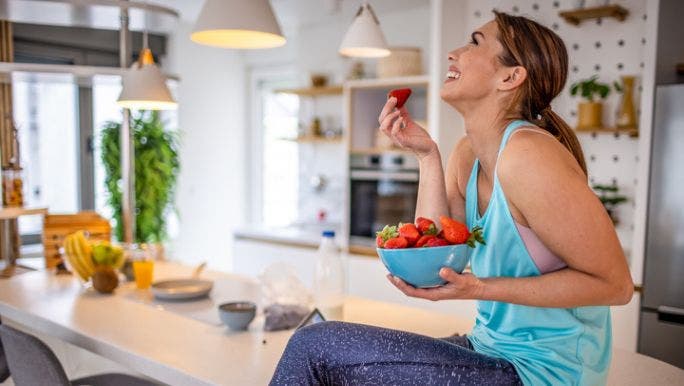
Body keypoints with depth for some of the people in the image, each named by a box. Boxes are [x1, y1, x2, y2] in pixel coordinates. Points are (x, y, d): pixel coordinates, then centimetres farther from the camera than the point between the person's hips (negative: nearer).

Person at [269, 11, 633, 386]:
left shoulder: (527, 155, -22)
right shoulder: (466, 154, 3)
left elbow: (615, 283, -19)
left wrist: (480, 288, -25)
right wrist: (427, 156, -5)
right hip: (490, 347, 7)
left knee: (315, 347, -13)